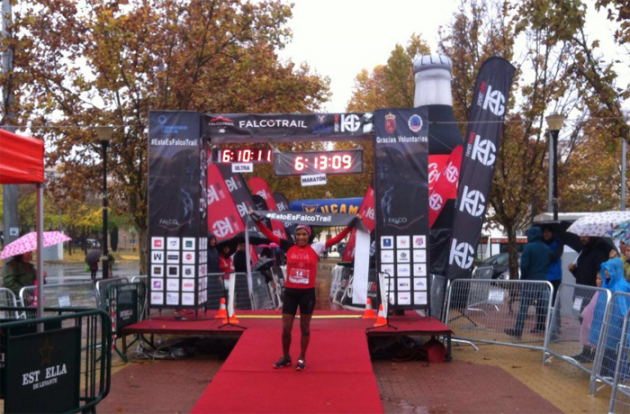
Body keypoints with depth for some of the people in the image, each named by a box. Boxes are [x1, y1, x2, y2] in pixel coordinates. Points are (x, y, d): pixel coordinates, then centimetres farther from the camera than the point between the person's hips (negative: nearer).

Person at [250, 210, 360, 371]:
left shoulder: (315, 248, -1)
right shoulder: (289, 247, 1)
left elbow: (336, 239, -1)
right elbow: (270, 235, 2)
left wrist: (351, 224, -4)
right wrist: (257, 221, -2)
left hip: (307, 292, -1)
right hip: (290, 292, 1)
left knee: (305, 328, 11)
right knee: (286, 328, 7)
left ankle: (302, 358, 26)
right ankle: (285, 357, 27)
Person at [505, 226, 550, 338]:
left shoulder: (528, 247, -11)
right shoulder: (546, 249, 10)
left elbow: (524, 265, -14)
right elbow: (548, 264, 12)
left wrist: (523, 277, 0)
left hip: (530, 281, -7)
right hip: (543, 280, 7)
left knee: (523, 306, -9)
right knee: (541, 305, 18)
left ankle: (518, 330, -14)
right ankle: (540, 326, 26)